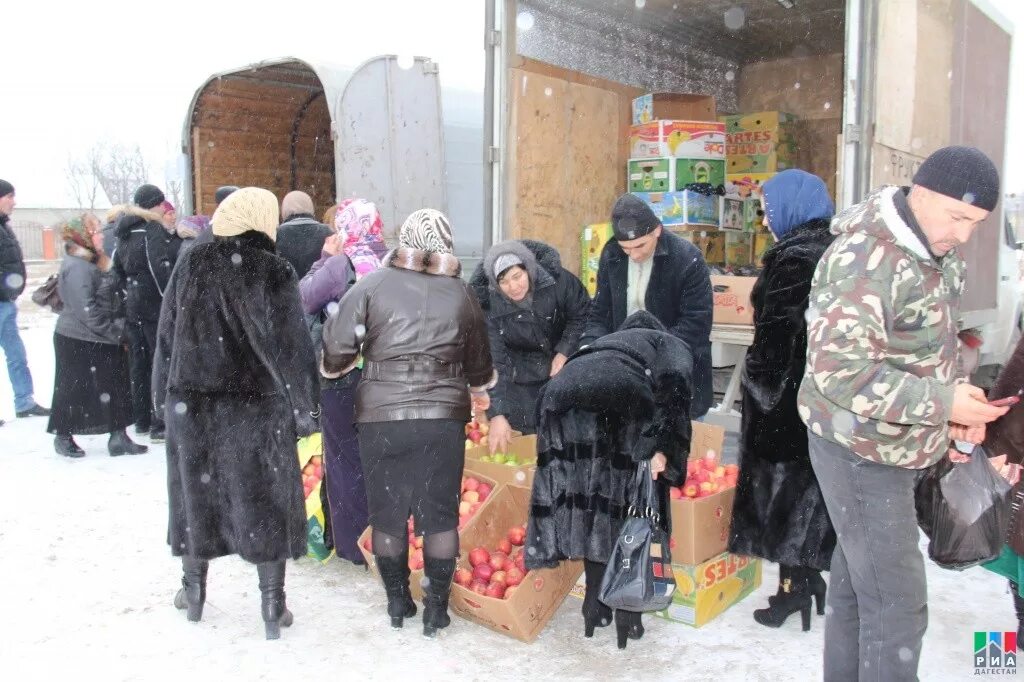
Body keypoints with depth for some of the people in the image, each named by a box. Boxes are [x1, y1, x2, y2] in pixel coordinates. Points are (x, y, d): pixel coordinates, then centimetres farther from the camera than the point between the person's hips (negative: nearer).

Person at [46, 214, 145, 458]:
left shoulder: (93, 262, 13)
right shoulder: (76, 268, -18)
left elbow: (109, 301, 20)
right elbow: (86, 310, -23)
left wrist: (118, 330, 10)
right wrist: (116, 331, -18)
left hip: (100, 340, 9)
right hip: (78, 341, -9)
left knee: (115, 388, 7)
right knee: (74, 389, 4)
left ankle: (118, 437, 11)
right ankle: (63, 436, 21)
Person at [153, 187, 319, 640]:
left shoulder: (191, 264, 1)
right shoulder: (273, 271, -10)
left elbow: (166, 335, 6)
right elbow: (290, 346, -13)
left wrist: (164, 396, 15)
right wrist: (304, 408, -7)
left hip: (190, 401, 3)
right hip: (256, 407, -3)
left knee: (196, 491, 18)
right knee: (264, 501, 6)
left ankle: (194, 589, 33)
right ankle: (273, 606, 13)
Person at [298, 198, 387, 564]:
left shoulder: (339, 265, -14)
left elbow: (303, 300, -4)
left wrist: (325, 258, 0)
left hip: (344, 375, -4)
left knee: (346, 456, 10)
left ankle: (354, 542, 18)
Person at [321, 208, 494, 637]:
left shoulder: (373, 285, -2)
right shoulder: (461, 293, 5)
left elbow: (338, 346, -5)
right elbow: (478, 357, 15)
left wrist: (333, 369, 18)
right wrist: (480, 390, 36)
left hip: (380, 415, -1)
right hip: (443, 416, 1)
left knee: (387, 510, 14)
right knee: (439, 513, 11)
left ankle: (397, 601, 26)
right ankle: (436, 608, 17)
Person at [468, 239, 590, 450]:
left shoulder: (558, 280, -23)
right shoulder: (489, 304, -25)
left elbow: (581, 315, -4)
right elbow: (492, 364, -26)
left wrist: (564, 352, -14)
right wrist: (497, 415, -32)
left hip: (562, 361, 1)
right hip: (519, 375, -1)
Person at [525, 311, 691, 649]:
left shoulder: (606, 341, 44)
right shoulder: (671, 344, 30)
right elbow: (674, 381, 4)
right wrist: (663, 447, -1)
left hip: (562, 393, 5)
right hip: (621, 395, -4)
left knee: (585, 497, 19)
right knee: (631, 509, 11)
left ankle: (595, 606, 26)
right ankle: (627, 614, 19)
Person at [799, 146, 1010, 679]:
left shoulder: (938, 249, 6)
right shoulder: (867, 258, -24)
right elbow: (839, 371, -30)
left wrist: (952, 400, 0)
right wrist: (942, 402, -25)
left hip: (900, 447, 9)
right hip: (861, 451, -9)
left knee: (855, 583, 20)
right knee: (898, 605, -2)